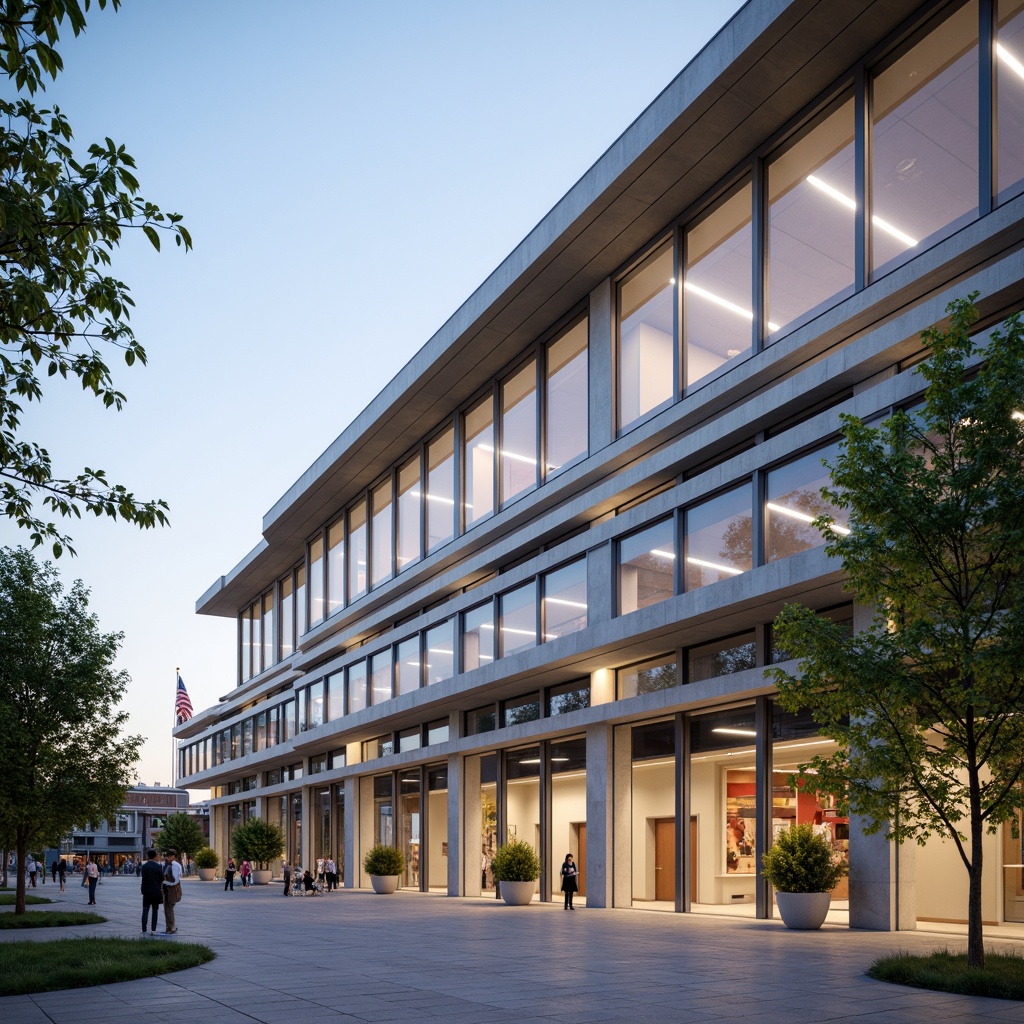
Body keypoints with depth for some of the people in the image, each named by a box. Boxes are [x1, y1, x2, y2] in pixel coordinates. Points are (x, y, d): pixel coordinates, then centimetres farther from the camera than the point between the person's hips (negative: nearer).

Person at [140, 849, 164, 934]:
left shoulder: (144, 866, -5)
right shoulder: (158, 867, -6)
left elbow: (143, 878, -1)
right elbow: (162, 879, 0)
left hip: (147, 892, 0)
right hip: (156, 892, 0)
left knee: (145, 911, 7)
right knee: (155, 911, 7)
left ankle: (144, 930, 3)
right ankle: (153, 930, 3)